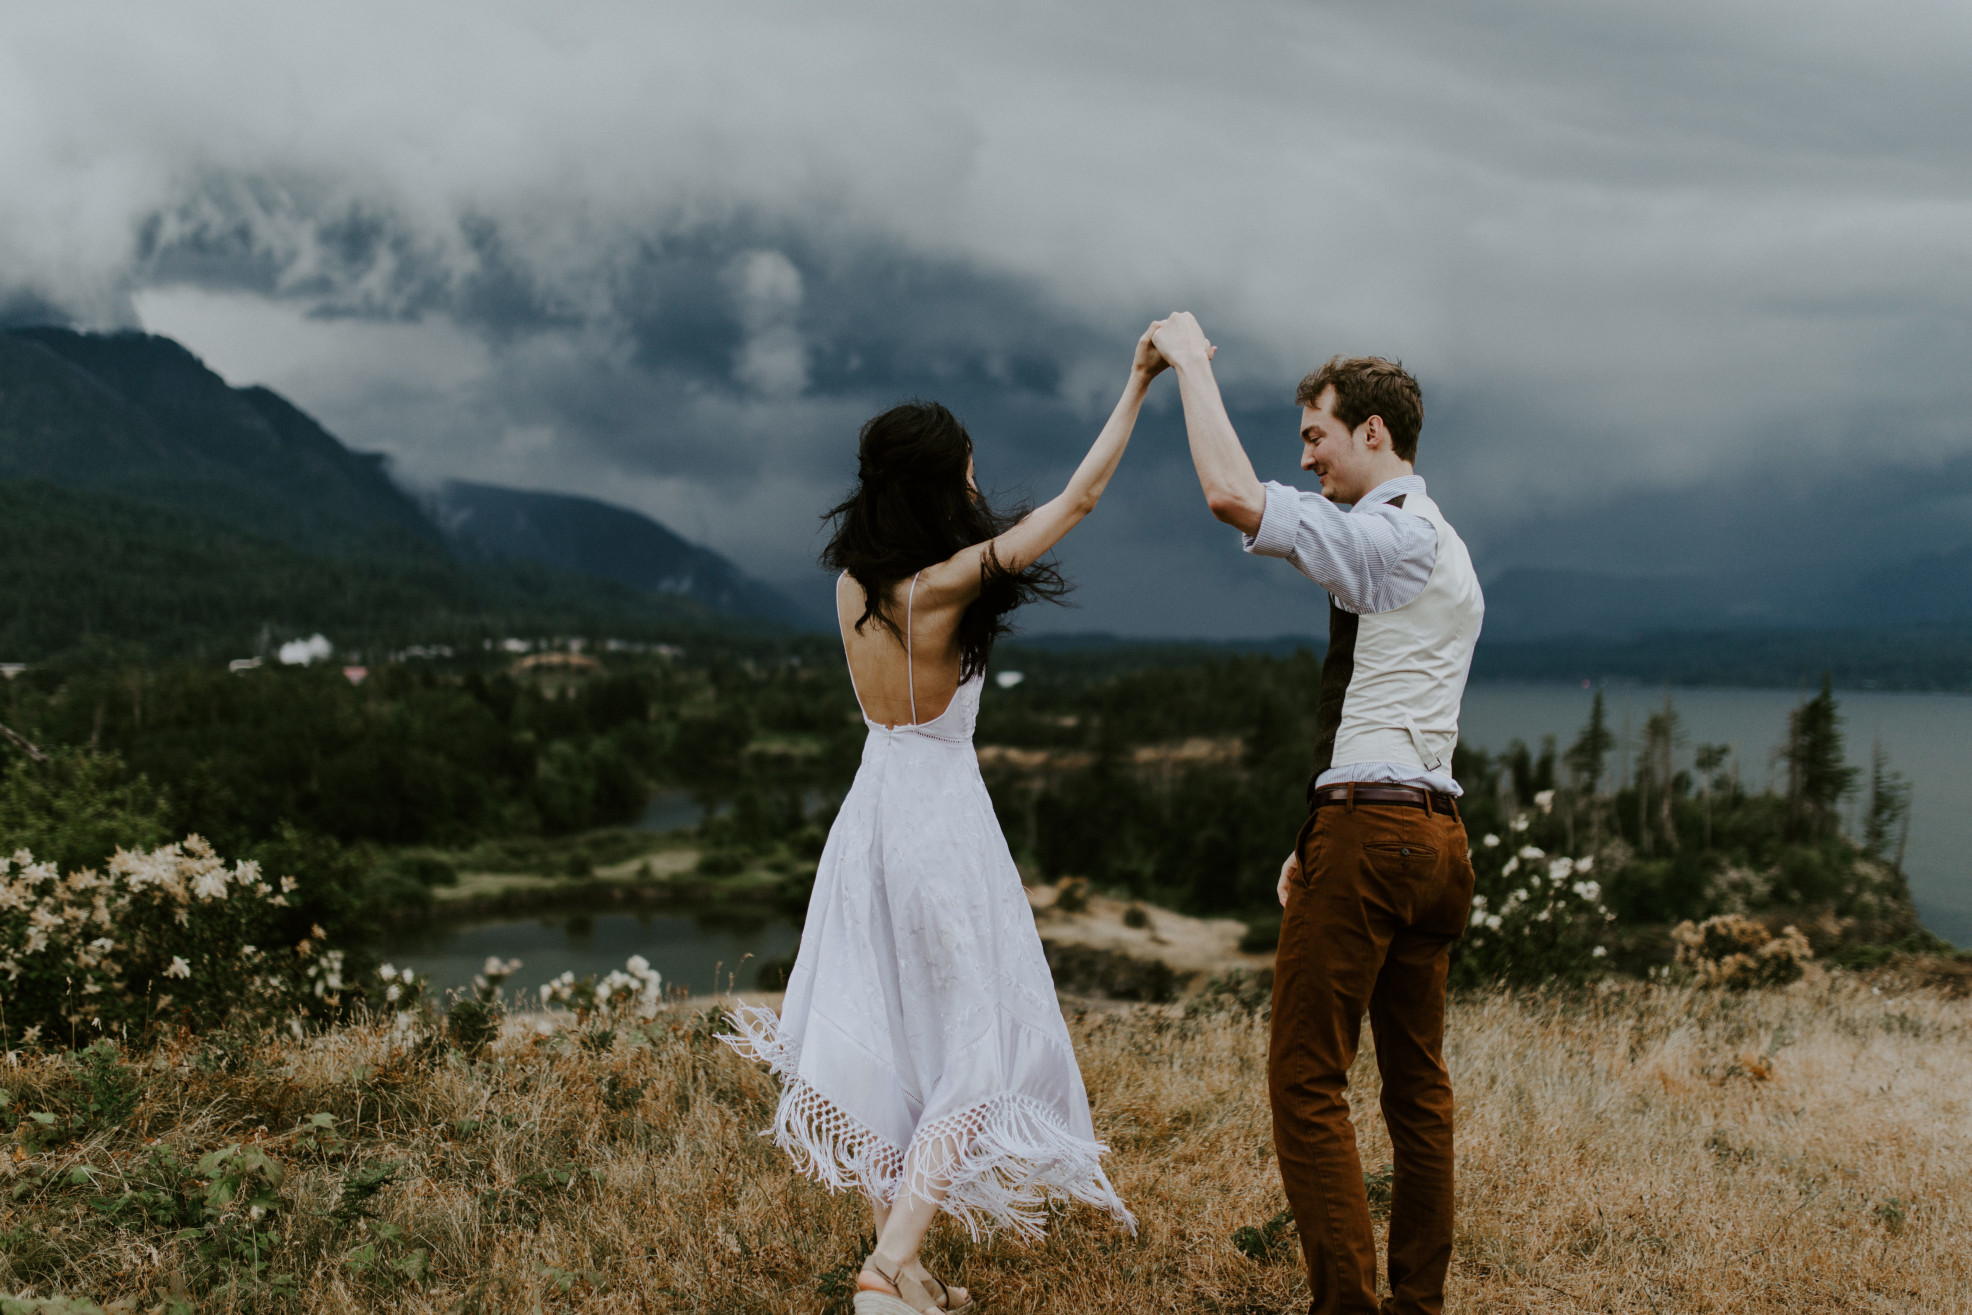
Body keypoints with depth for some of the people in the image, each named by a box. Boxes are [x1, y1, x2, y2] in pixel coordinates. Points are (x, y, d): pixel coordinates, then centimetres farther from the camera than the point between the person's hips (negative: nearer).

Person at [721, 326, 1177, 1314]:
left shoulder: (852, 581, 2)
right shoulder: (945, 583, -17)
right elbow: (1078, 499, -13)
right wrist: (1139, 383, -6)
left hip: (872, 807, 7)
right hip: (942, 812, -7)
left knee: (885, 1037, 13)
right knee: (977, 1042, 2)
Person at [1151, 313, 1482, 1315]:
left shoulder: (1387, 534, -10)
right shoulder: (1443, 553, 22)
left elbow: (1232, 495, -21)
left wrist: (1190, 362, -8)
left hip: (1369, 834, -10)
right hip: (1434, 833, 10)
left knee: (1307, 1079, -7)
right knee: (1417, 1081, 13)